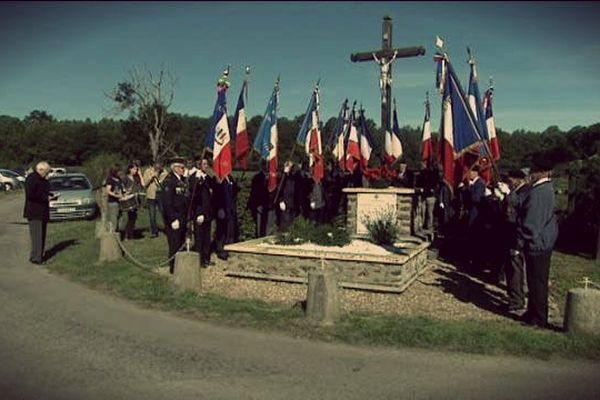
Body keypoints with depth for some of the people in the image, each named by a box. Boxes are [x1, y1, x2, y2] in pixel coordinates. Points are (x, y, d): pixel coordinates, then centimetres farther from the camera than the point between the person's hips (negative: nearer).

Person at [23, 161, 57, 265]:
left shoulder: (43, 179, 16)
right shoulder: (32, 178, -11)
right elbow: (30, 195, -20)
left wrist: (52, 195, 5)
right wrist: (46, 198, -18)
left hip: (43, 212, 9)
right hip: (34, 213, -9)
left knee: (42, 235, 11)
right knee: (36, 236, -9)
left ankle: (39, 256, 18)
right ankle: (35, 258, -6)